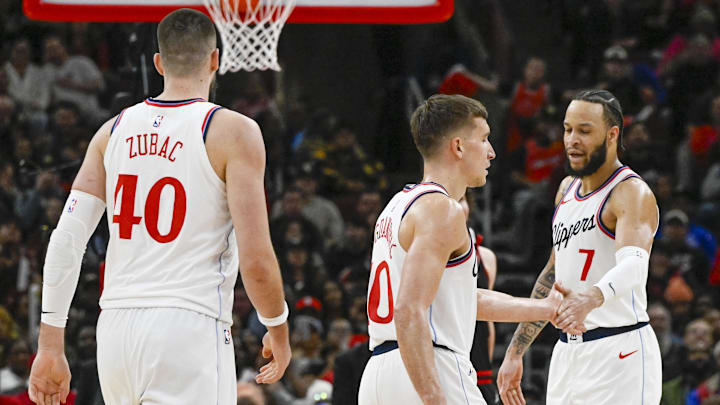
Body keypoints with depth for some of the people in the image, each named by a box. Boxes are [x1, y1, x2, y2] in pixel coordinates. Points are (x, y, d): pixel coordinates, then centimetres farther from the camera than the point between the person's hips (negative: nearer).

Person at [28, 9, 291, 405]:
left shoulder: (113, 131, 11)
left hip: (117, 327, 6)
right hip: (189, 327, -6)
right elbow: (256, 260, -10)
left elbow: (65, 240, 6)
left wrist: (50, 346, 8)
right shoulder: (233, 132, -4)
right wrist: (279, 332, 7)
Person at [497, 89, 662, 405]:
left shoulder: (632, 193, -11)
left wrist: (591, 299, -50)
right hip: (568, 353, 8)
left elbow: (634, 266, -30)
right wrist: (515, 352, 24)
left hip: (618, 353, -8)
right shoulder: (567, 189, 15)